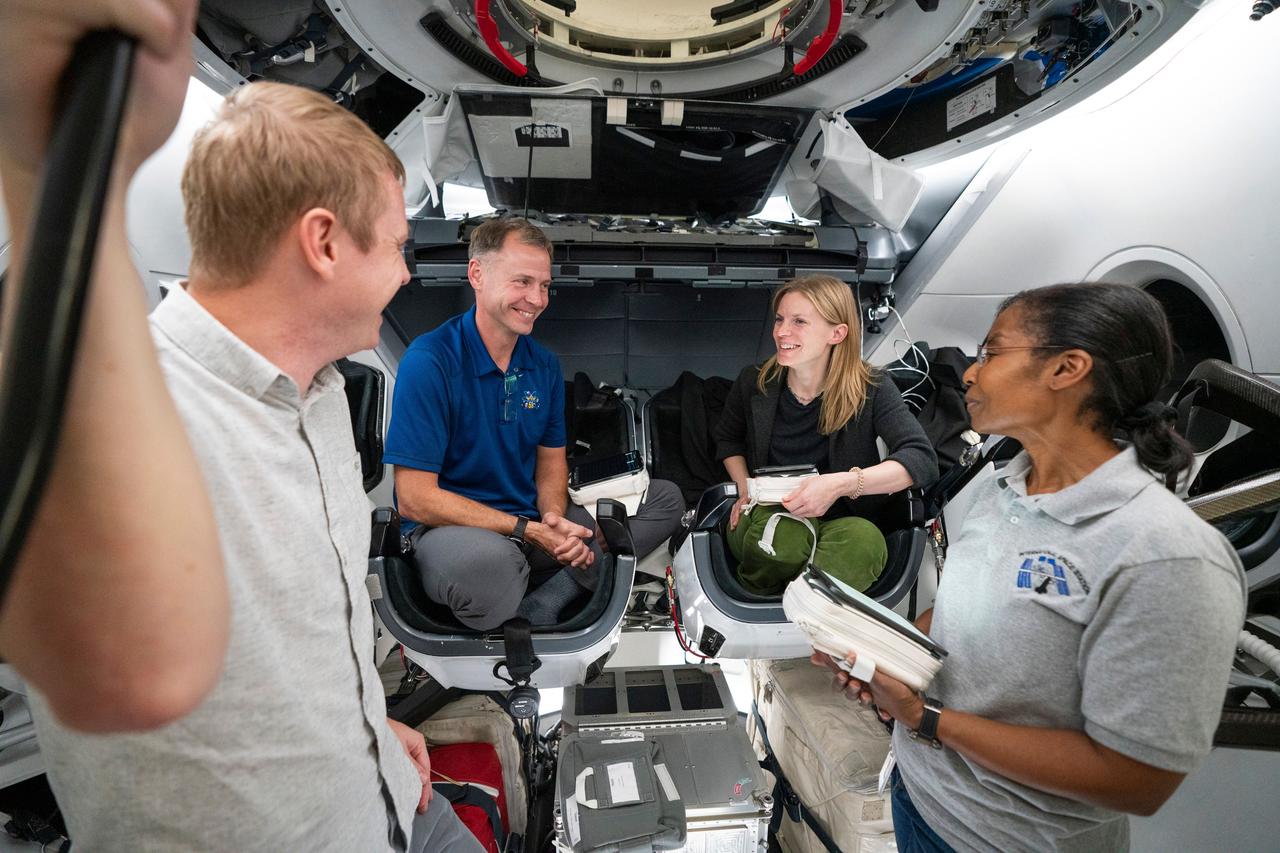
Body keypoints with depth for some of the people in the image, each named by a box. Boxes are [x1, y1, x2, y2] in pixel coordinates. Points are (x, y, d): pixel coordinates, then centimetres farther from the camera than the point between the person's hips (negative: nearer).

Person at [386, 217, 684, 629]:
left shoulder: (545, 364, 4)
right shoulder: (430, 360, -15)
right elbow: (414, 498, -17)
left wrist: (555, 518, -11)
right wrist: (528, 531, -21)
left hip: (534, 524, 7)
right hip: (451, 530, -6)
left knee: (665, 497, -1)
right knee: (488, 558, -42)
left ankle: (538, 608, -13)